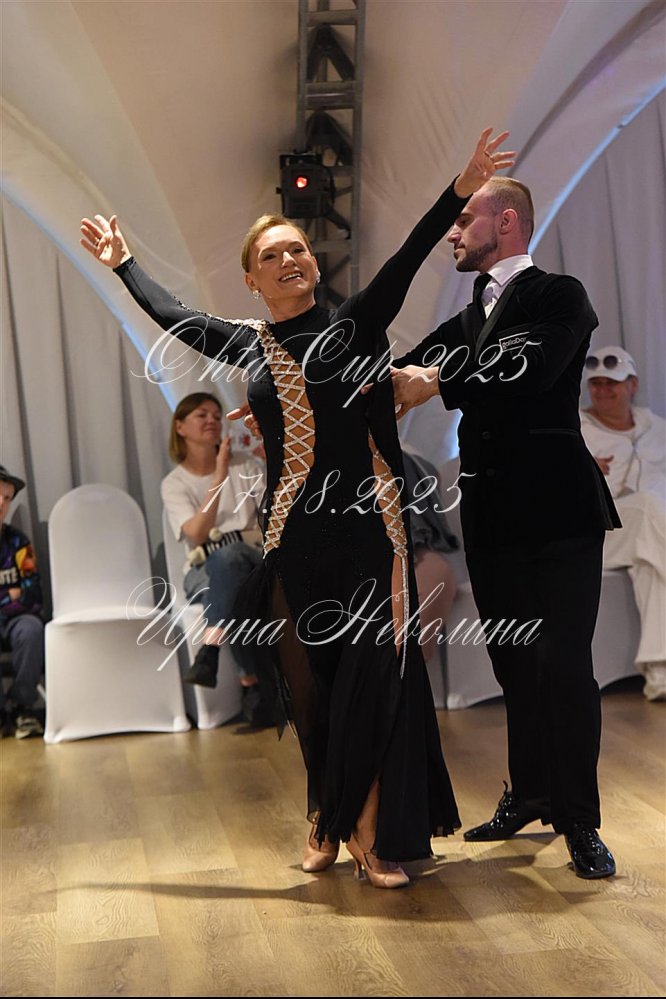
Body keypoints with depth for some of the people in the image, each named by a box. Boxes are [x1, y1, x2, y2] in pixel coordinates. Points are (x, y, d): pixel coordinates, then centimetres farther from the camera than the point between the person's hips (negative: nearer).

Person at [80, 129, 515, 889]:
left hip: (366, 527, -3)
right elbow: (169, 314, 25)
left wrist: (458, 192, -17)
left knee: (375, 673, -3)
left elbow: (406, 261, -7)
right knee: (309, 683, 8)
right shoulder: (246, 344, 11)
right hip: (293, 535, 3)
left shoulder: (353, 325, 3)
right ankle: (328, 822, 25)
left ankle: (374, 832, 4)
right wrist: (123, 262, 36)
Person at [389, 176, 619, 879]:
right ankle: (530, 793, 28)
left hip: (557, 511, -7)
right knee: (514, 664, 13)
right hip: (492, 517, 7)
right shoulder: (468, 319, 17)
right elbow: (397, 381, 11)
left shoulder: (558, 296, -4)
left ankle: (579, 821, 7)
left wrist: (438, 383, -19)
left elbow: (527, 374, -22)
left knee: (565, 664, -4)